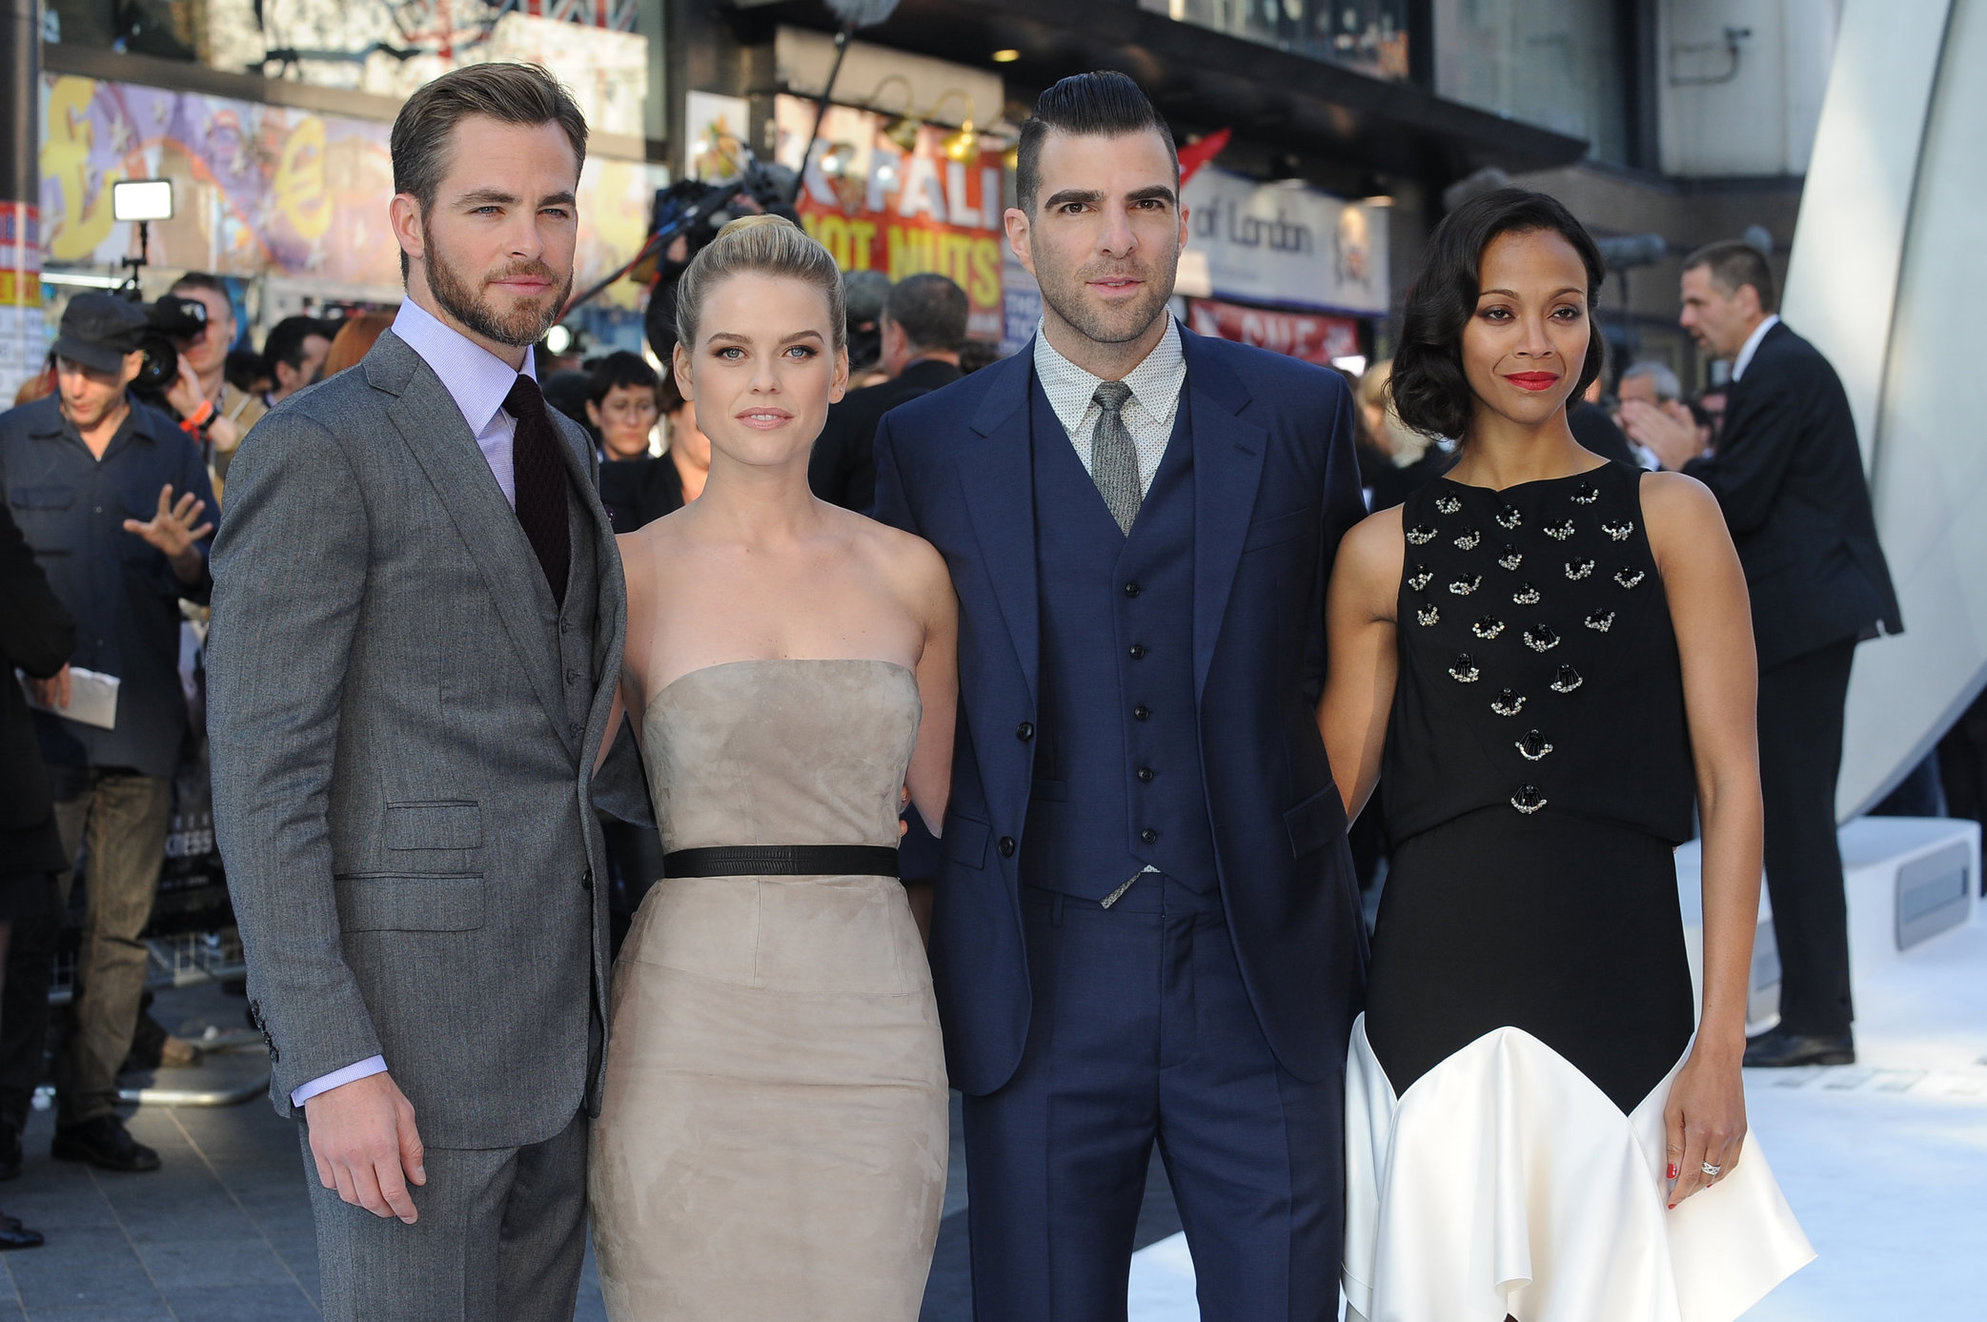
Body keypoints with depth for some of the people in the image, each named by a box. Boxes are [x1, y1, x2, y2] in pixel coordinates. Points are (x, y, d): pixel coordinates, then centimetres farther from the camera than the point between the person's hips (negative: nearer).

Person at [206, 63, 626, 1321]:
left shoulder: (564, 449, 15)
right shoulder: (318, 452, -10)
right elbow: (262, 780, -14)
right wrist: (333, 1067, -19)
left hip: (559, 1038, 8)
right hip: (407, 1033, -7)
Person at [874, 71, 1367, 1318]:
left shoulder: (1304, 412, 4)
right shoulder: (931, 446, 3)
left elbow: (1347, 656, 11)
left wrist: (1326, 887, 7)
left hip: (1263, 980, 1)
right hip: (1037, 989, 0)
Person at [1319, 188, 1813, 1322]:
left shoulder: (1671, 517, 3)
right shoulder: (1383, 551, 7)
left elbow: (1731, 779, -1)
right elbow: (1333, 785, 10)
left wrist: (1721, 1044, -7)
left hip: (1622, 983, -1)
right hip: (1435, 992, 1)